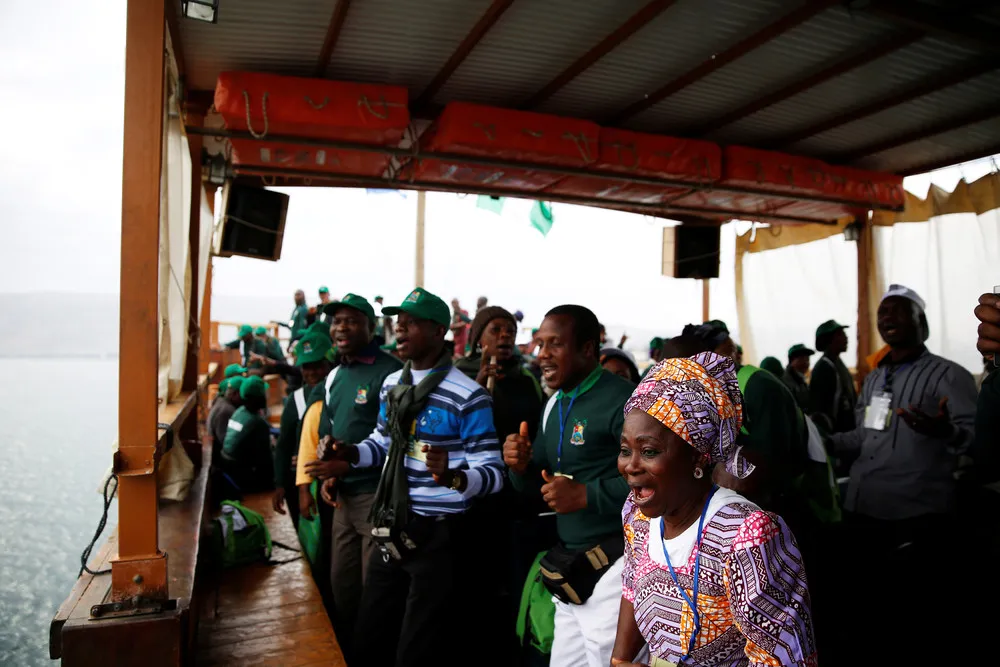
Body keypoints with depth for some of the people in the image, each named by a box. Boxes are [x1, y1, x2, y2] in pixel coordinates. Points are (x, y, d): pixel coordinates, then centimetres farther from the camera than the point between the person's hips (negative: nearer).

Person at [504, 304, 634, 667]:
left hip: (612, 569, -8)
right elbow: (537, 484, 16)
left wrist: (585, 495, -24)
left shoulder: (621, 400, -16)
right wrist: (521, 466, -5)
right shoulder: (554, 404, 11)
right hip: (571, 567, 8)